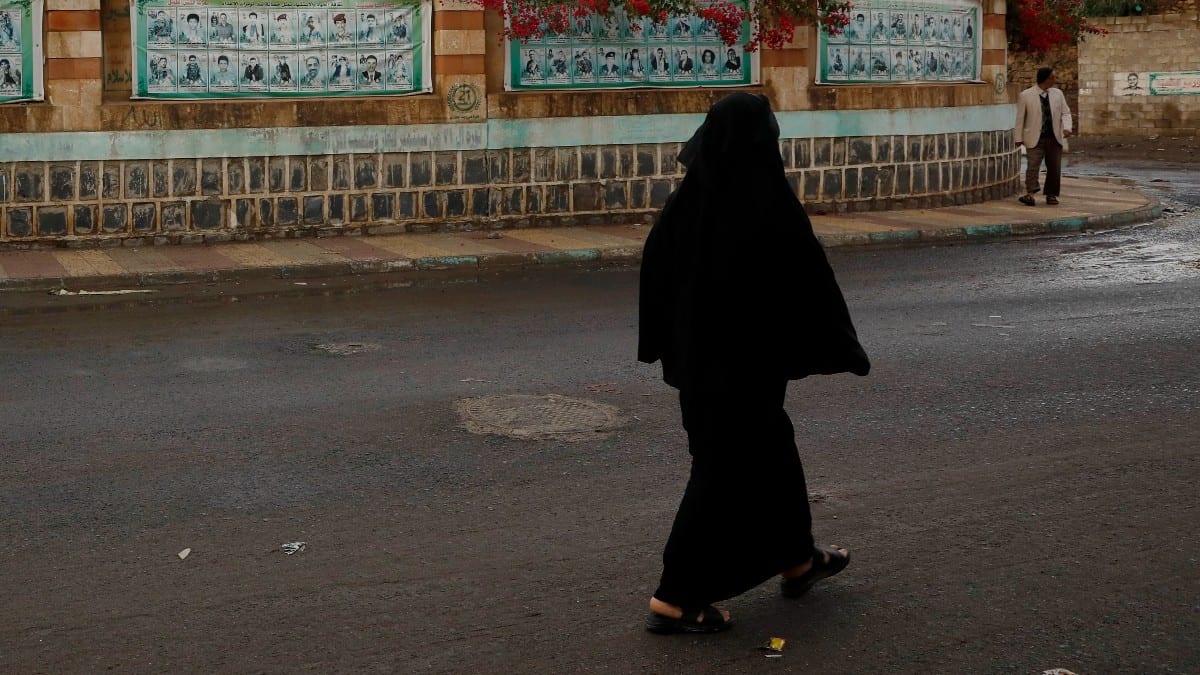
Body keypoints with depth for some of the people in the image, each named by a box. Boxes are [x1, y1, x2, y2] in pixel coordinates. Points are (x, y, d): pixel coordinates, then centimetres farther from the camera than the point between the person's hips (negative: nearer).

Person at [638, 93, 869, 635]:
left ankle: (797, 559, 39)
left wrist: (661, 344, 15)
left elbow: (655, 266, 4)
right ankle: (675, 599, 4)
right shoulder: (771, 203, -19)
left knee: (769, 446, 23)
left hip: (697, 353, 7)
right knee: (726, 469, 2)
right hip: (747, 356, -7)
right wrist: (845, 346, -3)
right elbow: (809, 279, -15)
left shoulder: (689, 197, -2)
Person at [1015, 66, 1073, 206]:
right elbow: (1020, 118, 0)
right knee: (1032, 166, -14)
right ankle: (1030, 194, -20)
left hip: (1055, 138, 4)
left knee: (1054, 168, 4)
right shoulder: (1025, 96, -5)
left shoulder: (1058, 93, 7)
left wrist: (1067, 127, -9)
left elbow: (1065, 112, 9)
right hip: (1035, 139, -4)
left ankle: (1051, 195, 13)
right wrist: (1019, 138, 1)